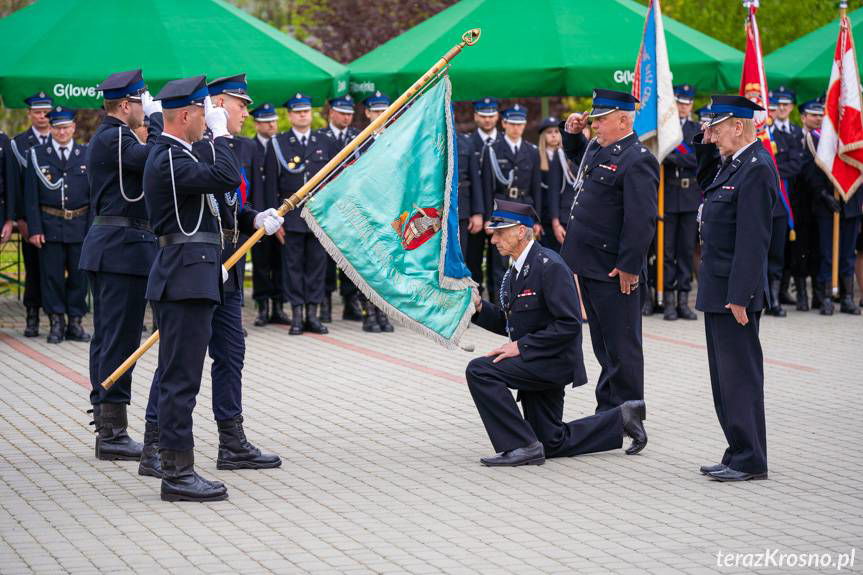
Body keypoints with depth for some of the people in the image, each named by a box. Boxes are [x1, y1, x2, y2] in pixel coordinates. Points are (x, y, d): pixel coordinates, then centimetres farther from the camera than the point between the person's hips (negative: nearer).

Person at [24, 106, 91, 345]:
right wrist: (34, 228, -7)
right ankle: (57, 323, 8)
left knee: (79, 276, 4)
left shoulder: (87, 155, 6)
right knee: (52, 275, 0)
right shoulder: (37, 154, 3)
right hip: (50, 225, -1)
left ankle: (75, 323, 13)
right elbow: (31, 195, 0)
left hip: (80, 226, 1)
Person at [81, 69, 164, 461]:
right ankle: (113, 433, -8)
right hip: (124, 248, -11)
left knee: (107, 337, 13)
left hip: (107, 248, 11)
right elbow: (154, 157, -27)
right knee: (120, 338, -9)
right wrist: (156, 117, -14)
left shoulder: (109, 137, 18)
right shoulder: (114, 138, -14)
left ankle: (105, 425, 19)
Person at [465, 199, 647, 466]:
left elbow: (569, 324, -24)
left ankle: (523, 445, -19)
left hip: (553, 362, -10)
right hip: (535, 364, 10)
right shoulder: (514, 271, 11)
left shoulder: (549, 265, -19)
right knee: (553, 443, 14)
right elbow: (508, 323, 17)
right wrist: (480, 307, -2)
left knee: (479, 370, -24)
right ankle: (622, 418, 25)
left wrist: (521, 346, -23)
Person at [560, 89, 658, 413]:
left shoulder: (637, 161, -18)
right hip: (589, 265, 10)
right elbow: (576, 155, 37)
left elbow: (642, 220, -23)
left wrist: (629, 266, -22)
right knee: (603, 345, 18)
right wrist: (571, 131, 17)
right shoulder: (596, 148, 11)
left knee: (621, 347, 0)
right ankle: (608, 408, 28)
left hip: (614, 270, -10)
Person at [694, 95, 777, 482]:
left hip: (734, 291, -10)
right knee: (726, 376, 14)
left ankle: (749, 460, 0)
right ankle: (739, 453, 21)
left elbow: (753, 239, -22)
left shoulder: (756, 169, -18)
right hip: (718, 290, 10)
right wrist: (705, 147, 13)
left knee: (740, 375, -5)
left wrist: (740, 296, -23)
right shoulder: (734, 162, 10)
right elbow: (708, 186, 30)